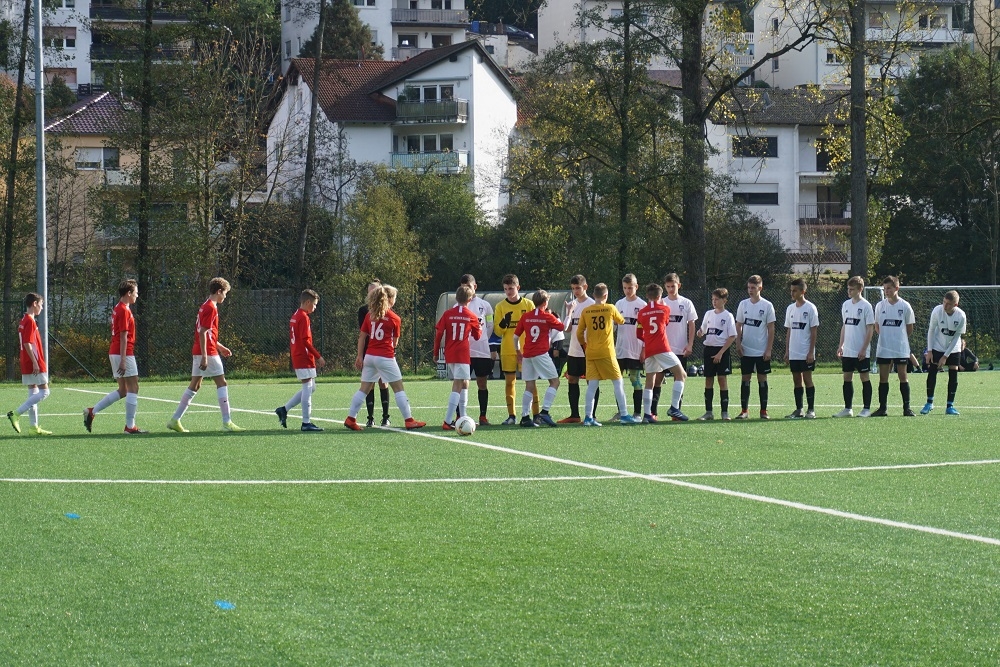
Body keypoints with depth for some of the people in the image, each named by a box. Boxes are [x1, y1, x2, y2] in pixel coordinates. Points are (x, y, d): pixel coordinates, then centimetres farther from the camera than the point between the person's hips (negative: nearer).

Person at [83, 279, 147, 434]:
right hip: (124, 353, -10)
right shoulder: (124, 310, -14)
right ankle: (130, 426, -3)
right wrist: (123, 360, -21)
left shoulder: (118, 309, 16)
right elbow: (123, 336, -18)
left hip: (115, 353, 10)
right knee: (133, 388, -4)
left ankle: (92, 411, 8)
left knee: (122, 391, 12)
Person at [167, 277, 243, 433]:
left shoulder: (206, 306, 17)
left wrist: (220, 347, 28)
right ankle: (226, 422, -5)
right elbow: (203, 333, -20)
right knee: (221, 383, -4)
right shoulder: (211, 308, -13)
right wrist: (204, 356, -23)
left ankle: (175, 419, 10)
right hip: (208, 352, -10)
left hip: (198, 352, 10)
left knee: (195, 385, 11)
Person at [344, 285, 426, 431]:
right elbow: (394, 342, 4)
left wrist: (359, 356, 8)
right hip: (386, 357, -5)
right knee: (398, 389, 2)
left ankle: (350, 418, 6)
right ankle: (408, 420, 2)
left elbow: (362, 336, 6)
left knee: (364, 389, 10)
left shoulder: (369, 315, 8)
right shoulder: (395, 319, -4)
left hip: (369, 356, 5)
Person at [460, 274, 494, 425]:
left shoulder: (484, 305, 7)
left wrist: (482, 339, 5)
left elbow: (490, 326, 11)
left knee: (482, 383, 5)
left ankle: (483, 416, 12)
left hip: (482, 351, 1)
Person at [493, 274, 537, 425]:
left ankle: (536, 414, -1)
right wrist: (503, 323, -19)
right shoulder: (500, 307, 5)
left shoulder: (528, 304, 2)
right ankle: (511, 416, 8)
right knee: (509, 381, 3)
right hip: (507, 350, 1)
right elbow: (498, 330, 2)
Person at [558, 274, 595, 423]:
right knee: (572, 379, 7)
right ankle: (574, 415, 13)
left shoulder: (591, 304, -5)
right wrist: (569, 312, -7)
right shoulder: (571, 304, 11)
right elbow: (567, 329, 6)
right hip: (573, 350, 6)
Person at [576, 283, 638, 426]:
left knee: (592, 384, 4)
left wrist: (584, 346, 20)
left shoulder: (586, 311, 3)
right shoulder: (610, 309, -3)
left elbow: (579, 333, 5)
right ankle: (624, 415, 1)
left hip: (591, 353, 3)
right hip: (606, 353, -3)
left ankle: (588, 417, -1)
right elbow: (621, 321, 15)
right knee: (618, 382, 4)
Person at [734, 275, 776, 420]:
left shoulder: (767, 306, -3)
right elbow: (739, 326, 10)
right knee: (745, 379, 3)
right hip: (746, 350, 2)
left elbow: (771, 329, -3)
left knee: (762, 379, 2)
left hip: (762, 351, -2)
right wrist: (738, 344, -2)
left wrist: (769, 349, -8)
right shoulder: (743, 304, 5)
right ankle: (744, 410, 7)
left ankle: (764, 411, 7)